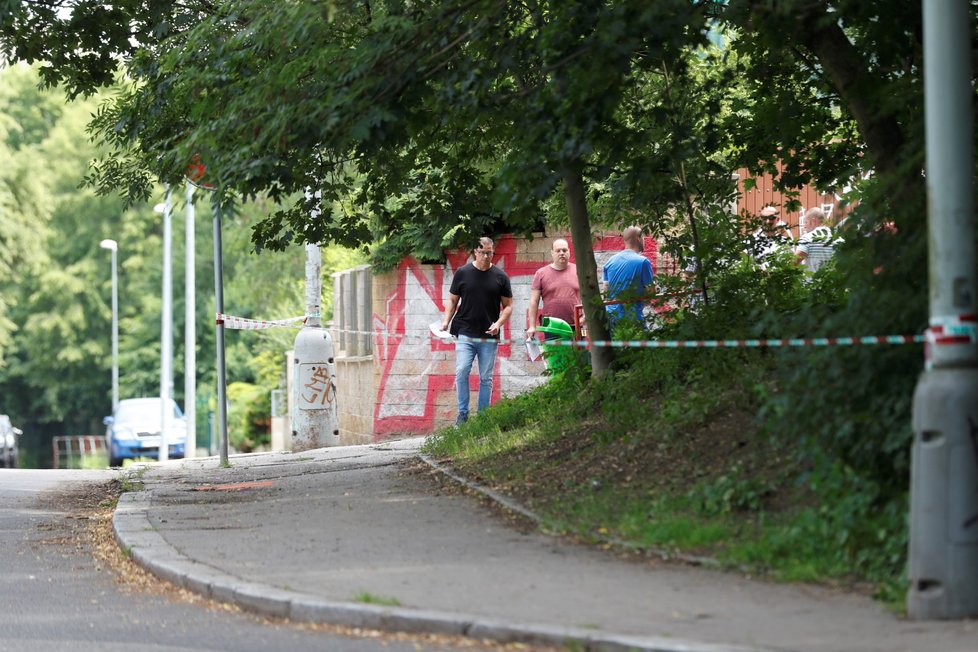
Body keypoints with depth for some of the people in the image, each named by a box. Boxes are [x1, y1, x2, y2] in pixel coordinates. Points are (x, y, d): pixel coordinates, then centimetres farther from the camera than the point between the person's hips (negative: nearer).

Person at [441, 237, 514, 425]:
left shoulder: (500, 276, 5)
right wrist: (446, 321, -4)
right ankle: (462, 413, -6)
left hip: (489, 336, 1)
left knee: (486, 378, 5)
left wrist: (498, 323, -8)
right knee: (462, 372, -15)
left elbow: (508, 305, 9)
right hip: (465, 334, -1)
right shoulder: (462, 273, 4)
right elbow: (453, 300, 11)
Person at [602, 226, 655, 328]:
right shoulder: (642, 262, -12)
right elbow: (651, 291, -9)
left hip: (612, 316, 6)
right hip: (633, 316, -6)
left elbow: (606, 288, 13)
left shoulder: (610, 261, 7)